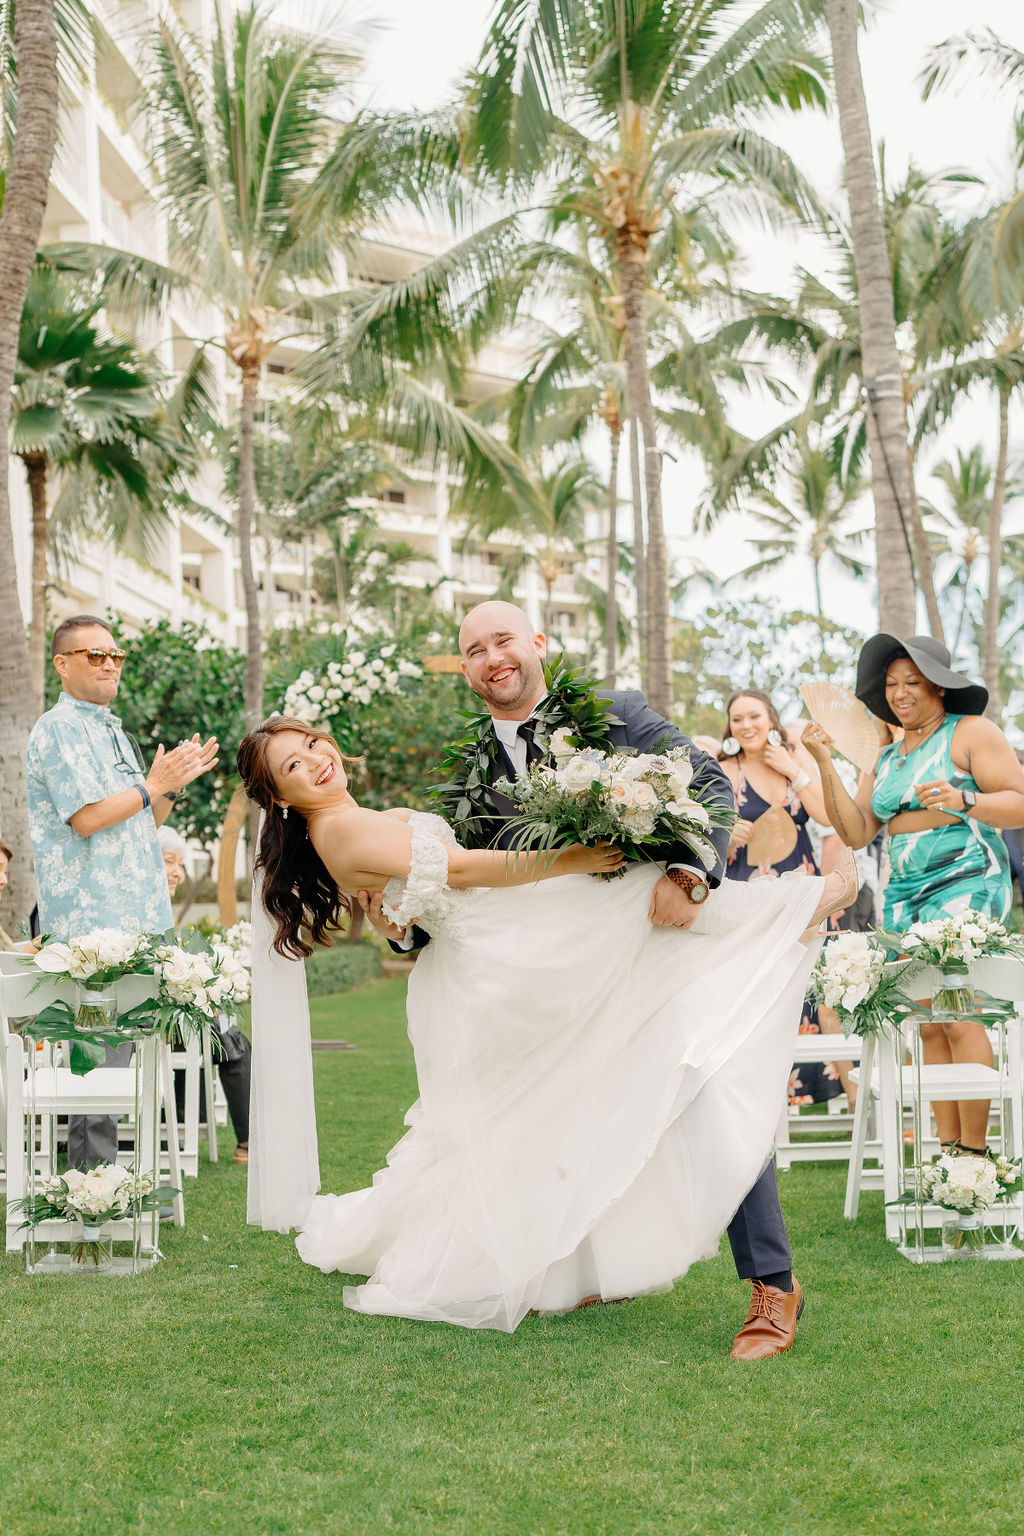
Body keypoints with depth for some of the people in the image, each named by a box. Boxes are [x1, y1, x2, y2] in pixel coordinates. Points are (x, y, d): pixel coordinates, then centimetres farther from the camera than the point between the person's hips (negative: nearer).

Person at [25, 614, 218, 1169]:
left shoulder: (112, 732, 22)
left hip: (131, 915, 9)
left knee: (116, 1048, 11)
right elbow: (86, 817, -17)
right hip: (89, 916, -9)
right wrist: (154, 787, -9)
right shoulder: (58, 729, -7)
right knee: (101, 1050, -9)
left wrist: (174, 784, 9)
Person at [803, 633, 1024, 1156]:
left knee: (958, 1015, -15)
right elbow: (855, 832, 11)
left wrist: (963, 800, -23)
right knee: (929, 1024, 0)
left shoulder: (972, 732, 1)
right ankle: (947, 1149, 1)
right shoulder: (888, 757, 20)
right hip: (904, 894, 6)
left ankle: (975, 1149, -10)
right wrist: (825, 764, 3)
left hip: (965, 883, -6)